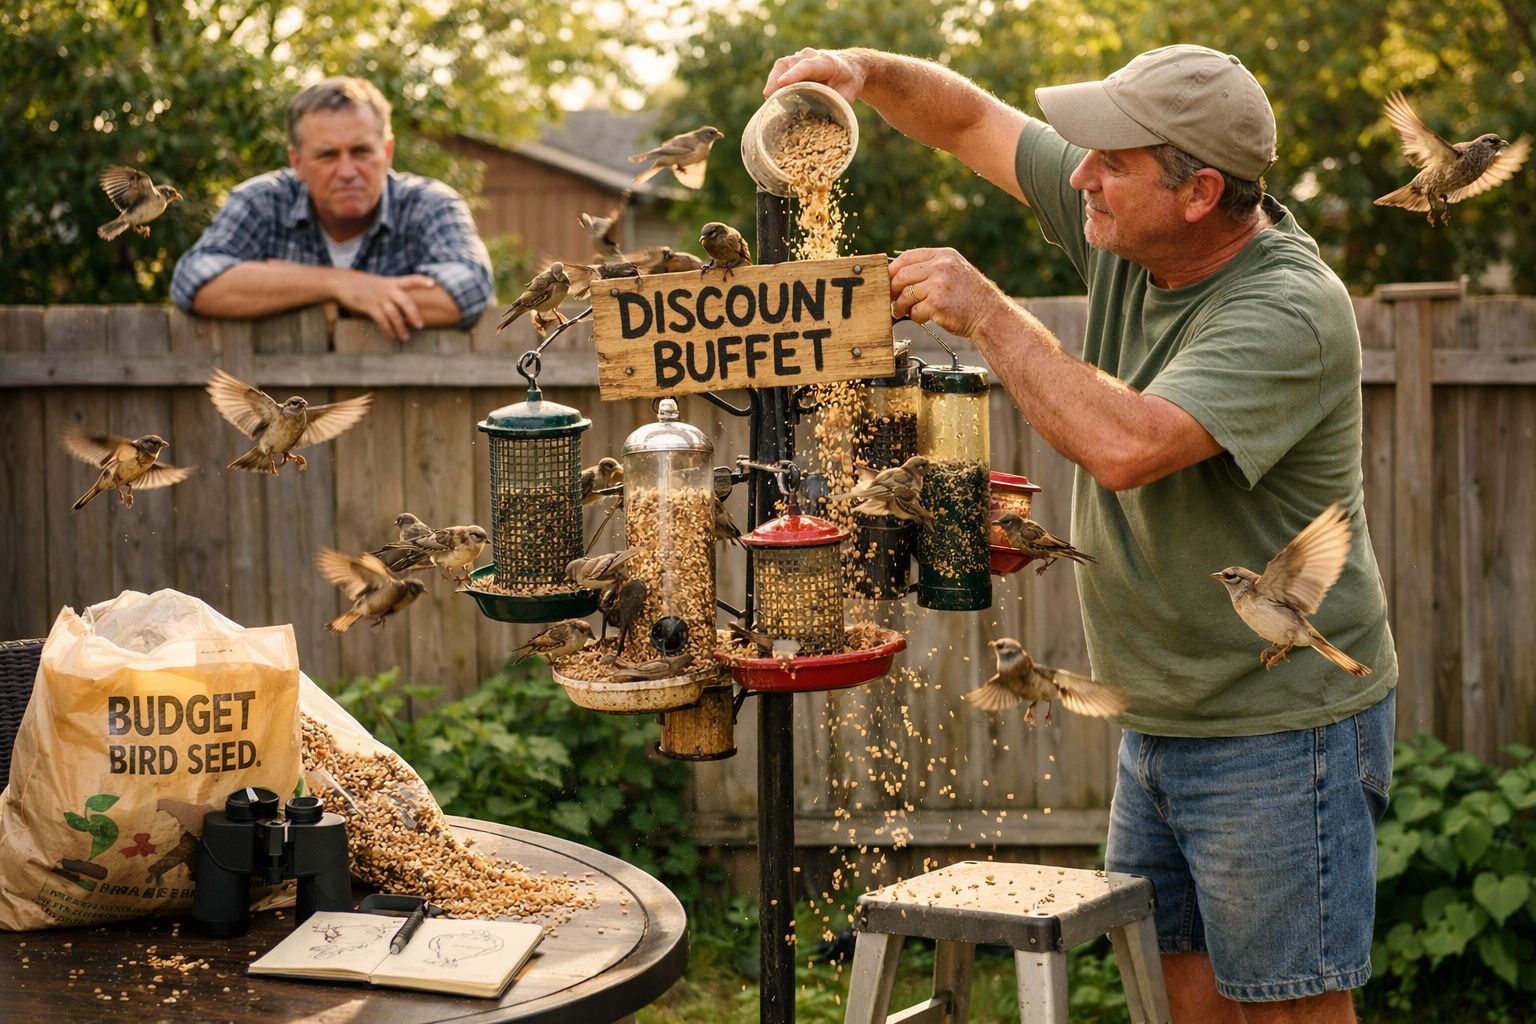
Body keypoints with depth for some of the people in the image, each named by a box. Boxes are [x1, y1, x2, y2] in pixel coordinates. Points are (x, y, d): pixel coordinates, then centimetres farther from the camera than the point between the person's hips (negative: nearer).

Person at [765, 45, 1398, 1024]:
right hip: (1161, 720, 8)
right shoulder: (1124, 227, -1)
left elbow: (1124, 445, -38)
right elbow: (971, 121, 11)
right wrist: (867, 71, -8)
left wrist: (987, 313, -28)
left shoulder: (1291, 312, -25)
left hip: (1280, 731, -8)